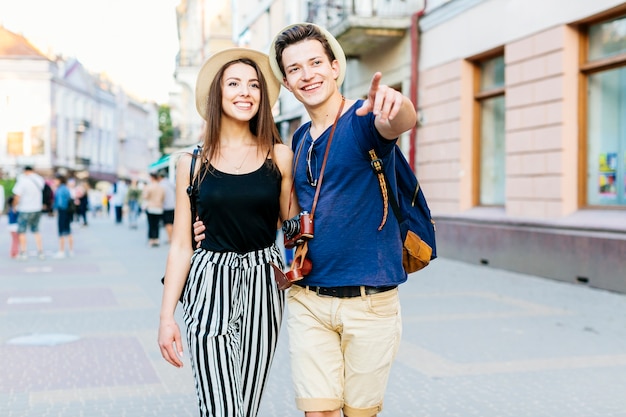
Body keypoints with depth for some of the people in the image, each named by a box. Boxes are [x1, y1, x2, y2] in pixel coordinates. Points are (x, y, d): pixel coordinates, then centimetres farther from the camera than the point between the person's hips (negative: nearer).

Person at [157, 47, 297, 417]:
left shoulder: (280, 156, 3)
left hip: (262, 286, 1)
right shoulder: (194, 163, 2)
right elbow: (181, 245, 3)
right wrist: (167, 316, -1)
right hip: (210, 285, -1)